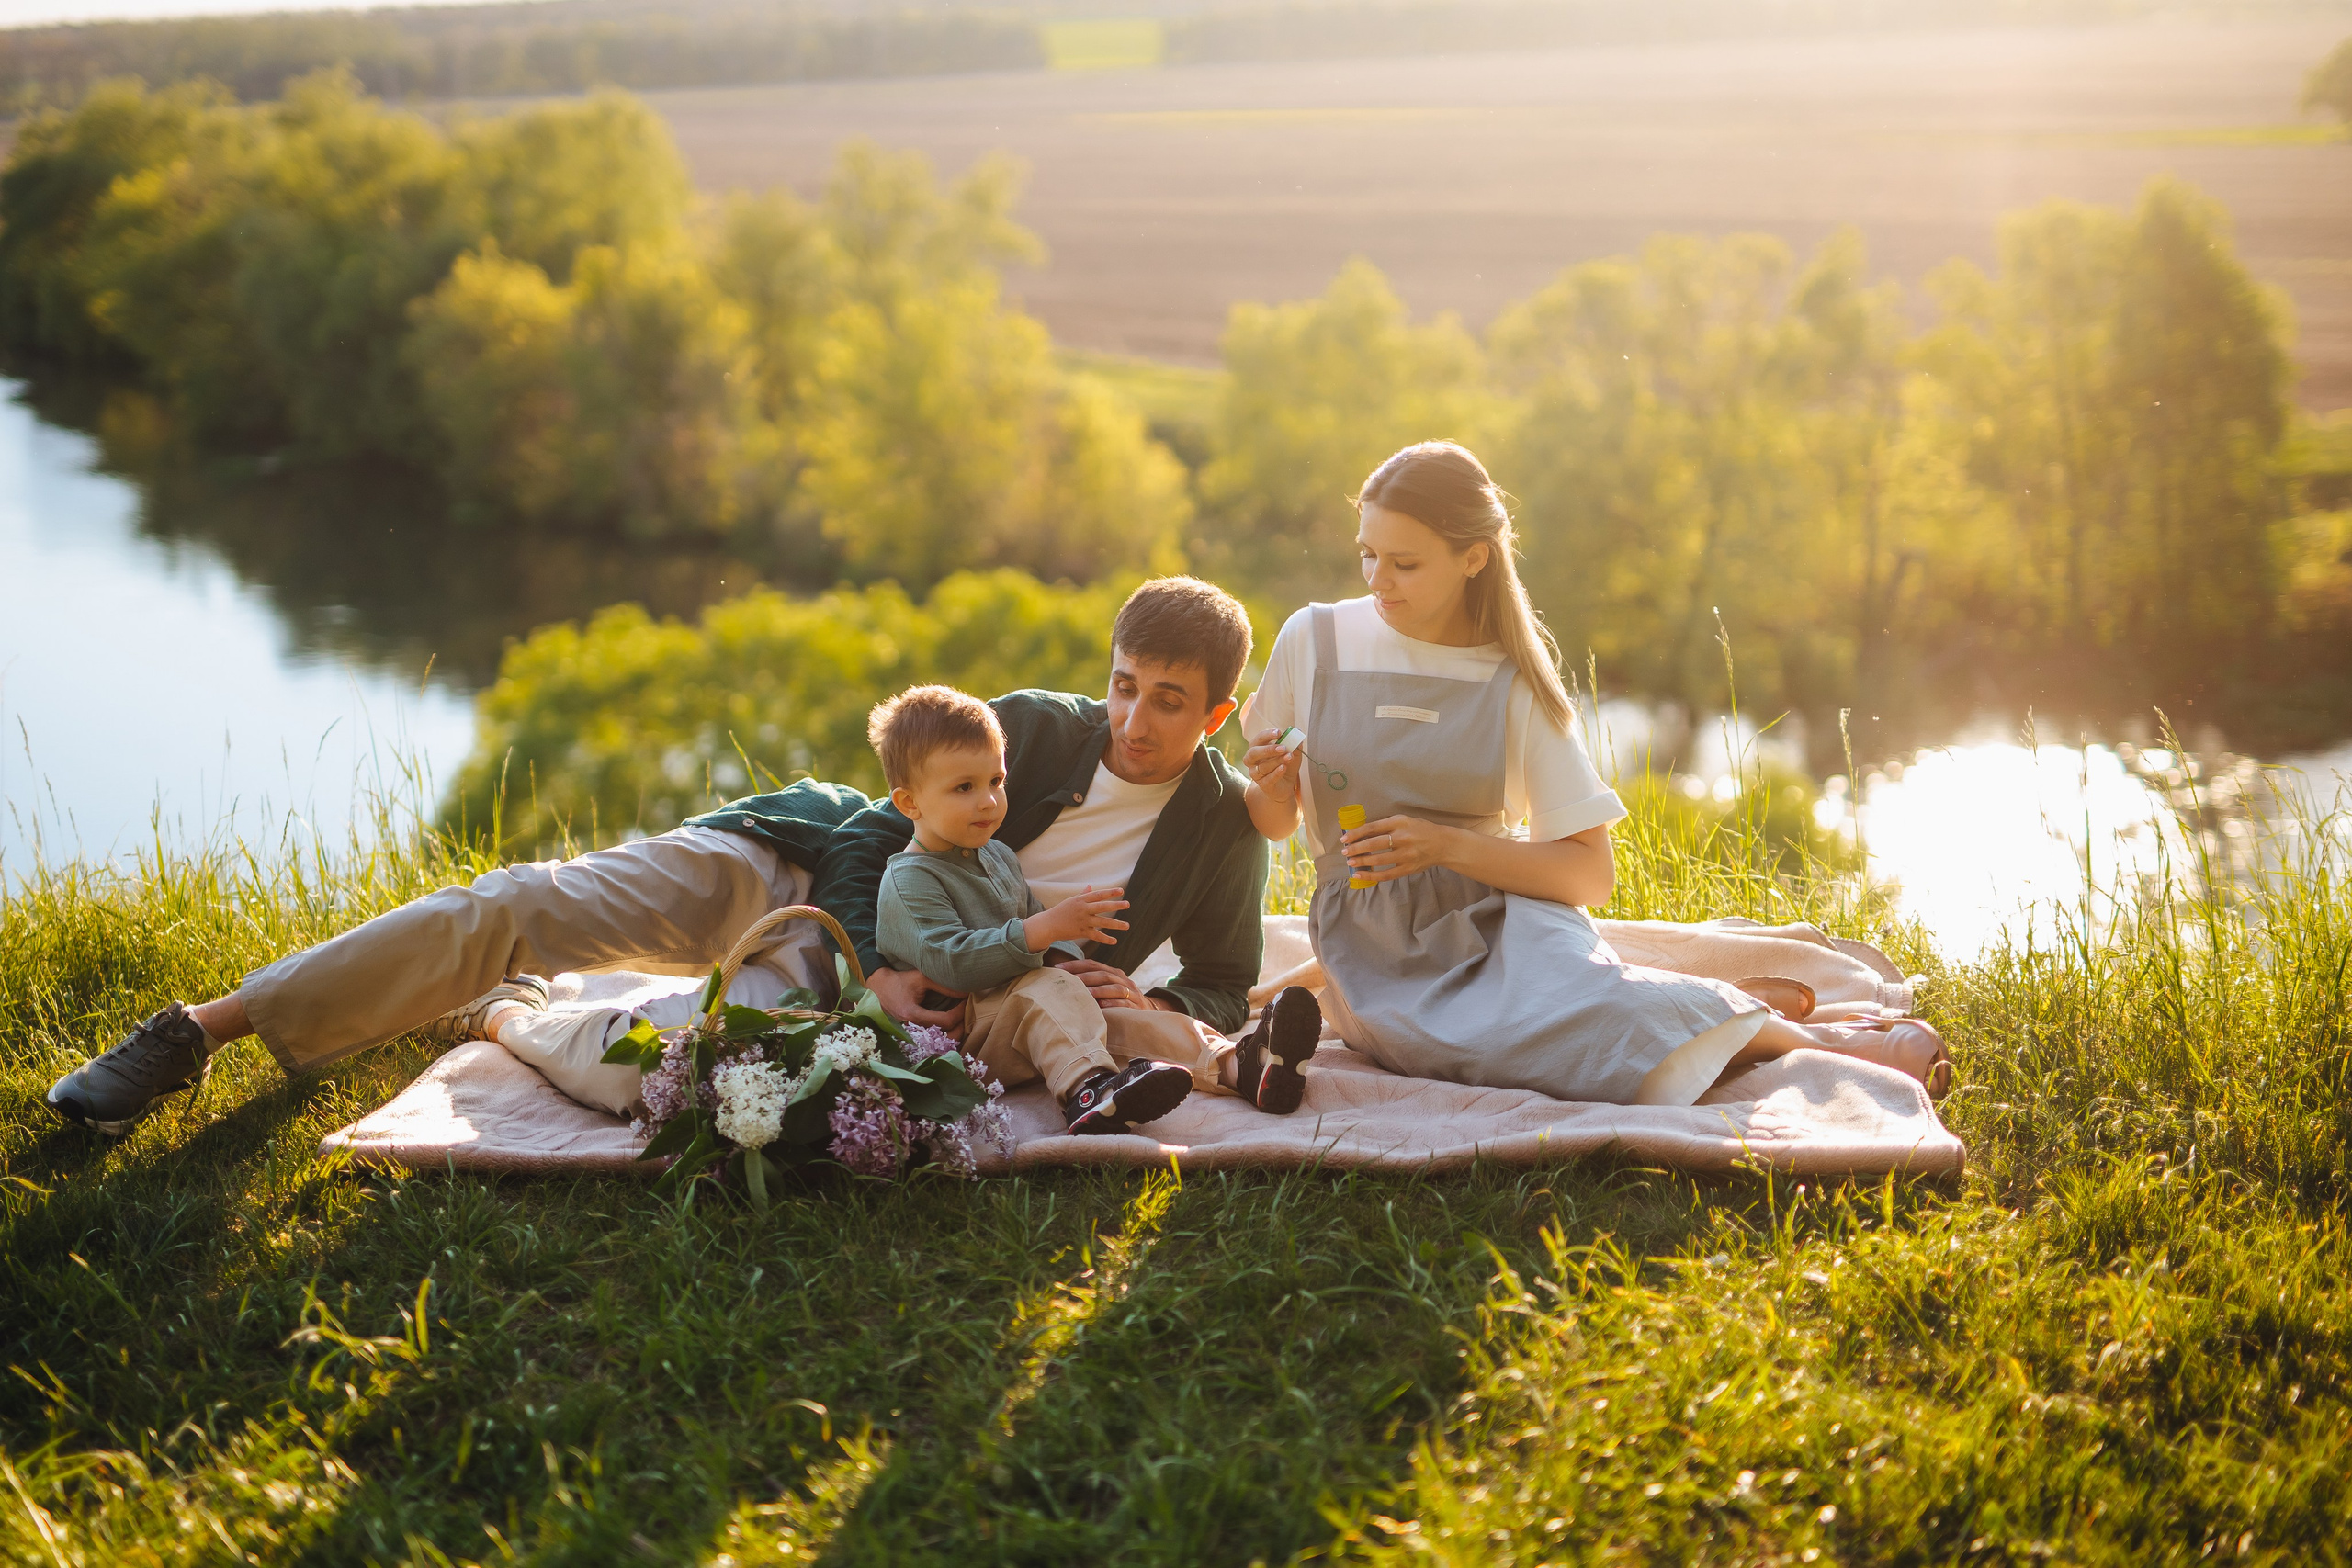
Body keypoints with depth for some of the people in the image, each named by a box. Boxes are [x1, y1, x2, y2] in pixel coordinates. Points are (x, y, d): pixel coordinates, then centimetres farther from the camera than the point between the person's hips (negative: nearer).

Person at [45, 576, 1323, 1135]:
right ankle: (198, 1031, -11)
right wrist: (880, 968, -21)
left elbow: (1226, 996, 6)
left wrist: (1144, 1007, -17)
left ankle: (492, 1017, 3)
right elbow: (884, 836, -3)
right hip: (797, 873, 1)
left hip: (919, 985, -1)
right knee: (516, 910, -18)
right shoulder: (1035, 728, -3)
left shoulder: (1223, 833, -2)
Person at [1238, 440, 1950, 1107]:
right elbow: (1272, 824, 13)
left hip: (1501, 916, 0)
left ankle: (1808, 1037, -17)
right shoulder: (1313, 642, 2)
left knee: (1577, 1003, -37)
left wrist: (1448, 845, -15)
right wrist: (1270, 789, -11)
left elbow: (1591, 872, -2)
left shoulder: (1516, 681, 1)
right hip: (1377, 954, 0)